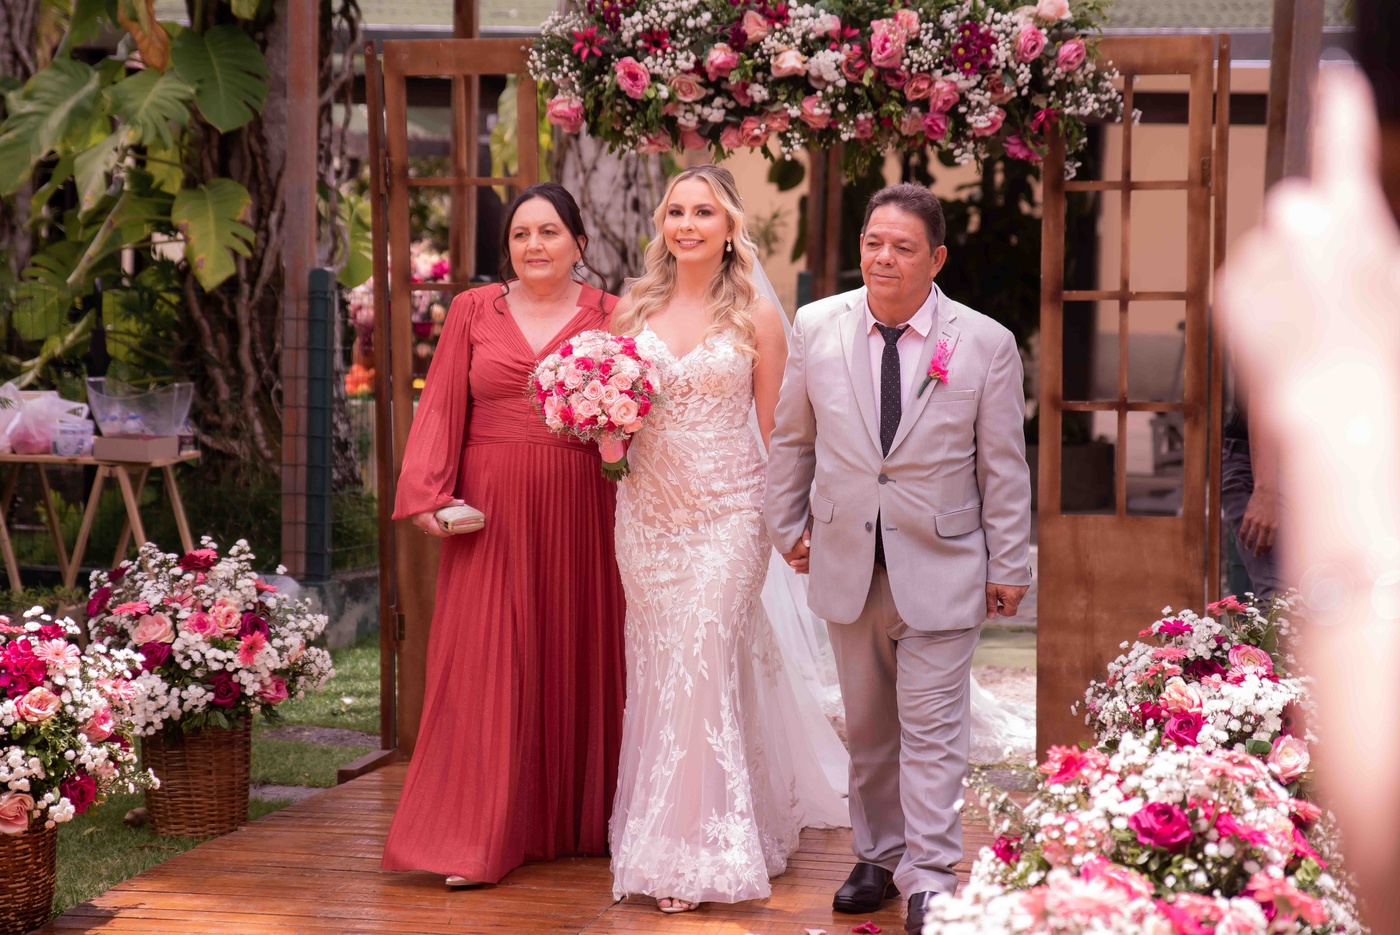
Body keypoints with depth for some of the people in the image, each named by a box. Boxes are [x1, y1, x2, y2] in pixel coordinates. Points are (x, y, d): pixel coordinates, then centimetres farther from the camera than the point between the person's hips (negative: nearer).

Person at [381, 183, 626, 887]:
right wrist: (427, 495, -6)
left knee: (579, 657, 8)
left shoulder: (609, 316, 6)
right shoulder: (473, 311, 8)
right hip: (492, 512, 0)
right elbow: (442, 407, 4)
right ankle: (479, 838, 1)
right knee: (486, 664, -2)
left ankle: (581, 819, 23)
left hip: (581, 513, 0)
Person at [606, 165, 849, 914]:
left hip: (727, 515, -3)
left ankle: (695, 853, 2)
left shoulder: (757, 318, -1)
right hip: (646, 511, 4)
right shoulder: (633, 309, 6)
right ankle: (661, 832, 22)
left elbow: (775, 430, 1)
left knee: (702, 669, -7)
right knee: (655, 673, 8)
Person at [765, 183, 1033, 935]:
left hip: (940, 569, -3)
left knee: (932, 729, -2)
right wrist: (788, 526, 12)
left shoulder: (986, 344, -6)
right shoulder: (816, 328, 0)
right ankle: (879, 858, 28)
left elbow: (1003, 467, -2)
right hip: (846, 562, 3)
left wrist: (1008, 567, 0)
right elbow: (791, 439, 12)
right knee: (866, 727, 14)